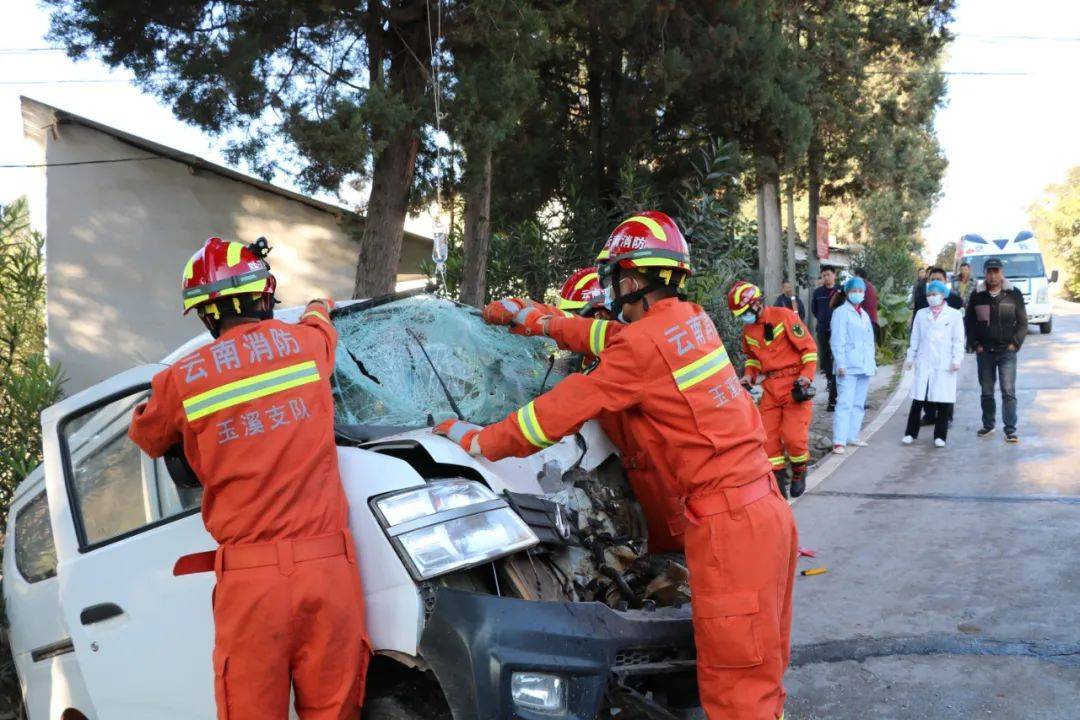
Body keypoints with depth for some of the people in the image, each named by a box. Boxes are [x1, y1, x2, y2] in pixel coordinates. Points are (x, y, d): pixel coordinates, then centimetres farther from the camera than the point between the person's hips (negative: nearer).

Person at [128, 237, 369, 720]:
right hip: (328, 565, 1)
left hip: (248, 576, -1)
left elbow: (145, 438, 24)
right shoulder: (305, 341, 7)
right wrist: (318, 309, 56)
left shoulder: (182, 379, 4)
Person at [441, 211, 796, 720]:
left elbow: (564, 409, -10)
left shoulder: (645, 342, -14)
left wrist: (478, 442, 1)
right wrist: (539, 319, 33)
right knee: (760, 671, 16)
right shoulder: (691, 319, 11)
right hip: (763, 505, 9)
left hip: (729, 520, -9)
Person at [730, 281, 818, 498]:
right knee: (767, 436, 0)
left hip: (795, 383, -6)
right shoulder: (748, 329, 9)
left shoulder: (783, 316, -10)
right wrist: (749, 374, 7)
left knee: (793, 436, -11)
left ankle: (799, 472, 16)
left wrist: (807, 374, -14)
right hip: (770, 386, 6)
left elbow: (809, 346, -8)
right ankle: (778, 482, 11)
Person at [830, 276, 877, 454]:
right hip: (848, 366, -8)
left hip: (864, 366, 8)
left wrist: (873, 363, 17)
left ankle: (852, 436, 18)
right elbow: (837, 341, -10)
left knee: (859, 404, 10)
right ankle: (839, 441, -13)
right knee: (845, 404, -12)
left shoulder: (865, 315, 19)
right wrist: (840, 364, -16)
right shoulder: (841, 312, -4)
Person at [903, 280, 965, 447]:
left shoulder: (955, 315, 4)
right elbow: (915, 338, 14)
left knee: (944, 401, 1)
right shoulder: (921, 314, 12)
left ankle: (940, 436, 10)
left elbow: (958, 340, 1)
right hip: (924, 362, 2)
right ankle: (911, 433, 7)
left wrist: (957, 359, -7)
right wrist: (910, 357, 10)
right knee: (918, 399, -1)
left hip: (945, 364, -2)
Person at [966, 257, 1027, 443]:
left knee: (1008, 391, -8)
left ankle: (1010, 429, -6)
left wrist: (1015, 343, -6)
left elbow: (1022, 323, 3)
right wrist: (975, 344, 1)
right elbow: (969, 322, 10)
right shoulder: (977, 296, 5)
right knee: (986, 391, 11)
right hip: (984, 351, 2)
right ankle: (988, 425, 24)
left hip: (1007, 351, -2)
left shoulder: (1014, 294, 1)